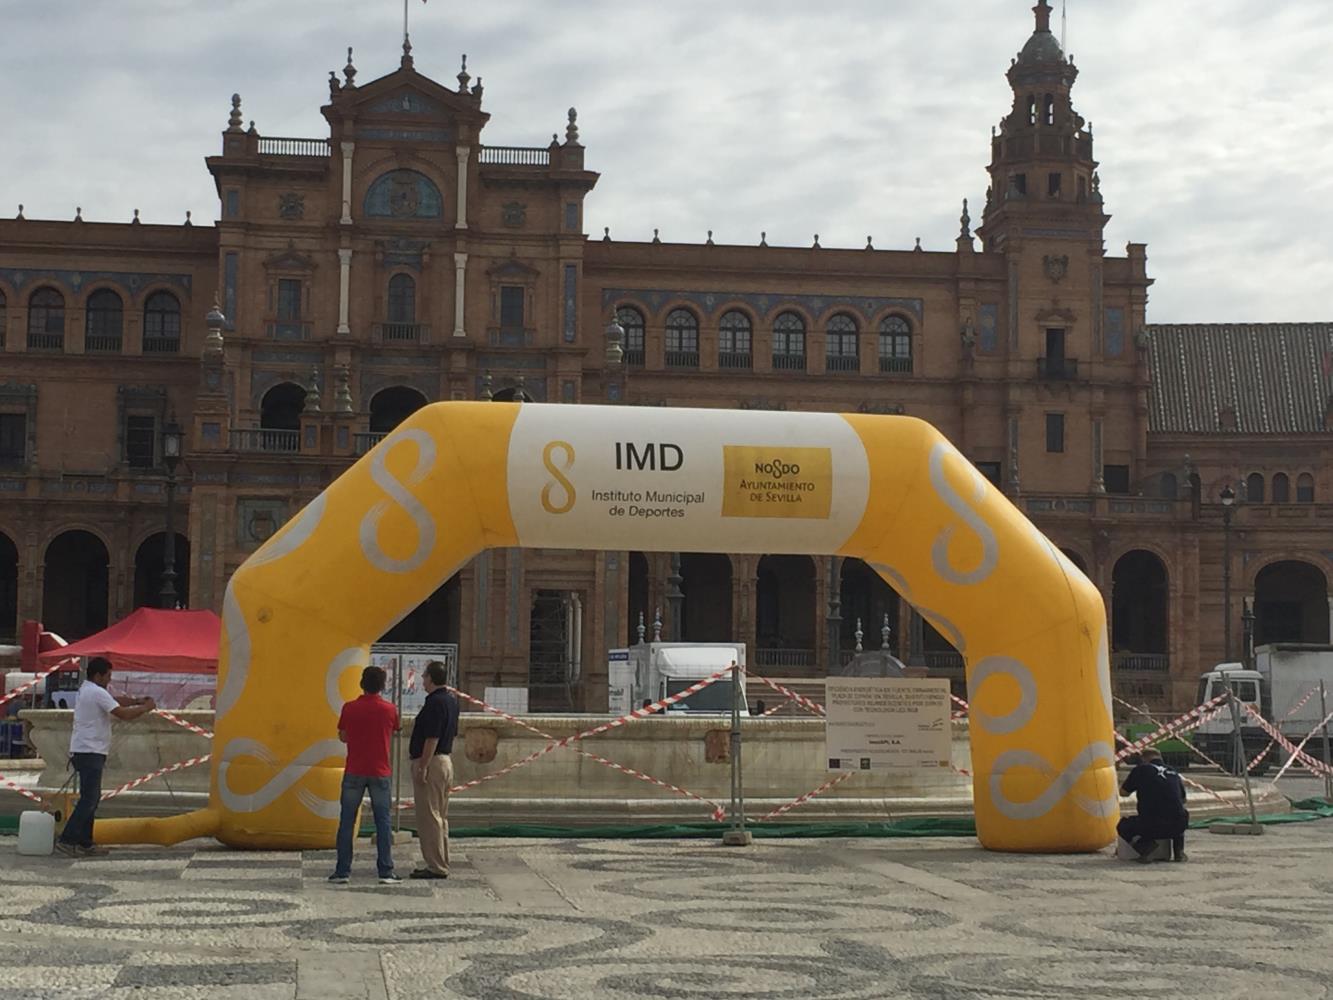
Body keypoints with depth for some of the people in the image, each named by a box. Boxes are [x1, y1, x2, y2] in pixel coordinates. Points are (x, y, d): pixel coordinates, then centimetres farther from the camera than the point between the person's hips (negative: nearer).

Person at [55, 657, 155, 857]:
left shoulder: (86, 690, 17)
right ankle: (67, 839, -12)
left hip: (86, 752, 11)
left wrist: (137, 701, 11)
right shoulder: (97, 693, -15)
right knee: (89, 799, -10)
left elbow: (116, 700, 24)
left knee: (92, 798, 13)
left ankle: (85, 842, 14)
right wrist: (146, 708, -5)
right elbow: (123, 714, -18)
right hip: (90, 752, -11)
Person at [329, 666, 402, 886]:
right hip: (380, 772, 0)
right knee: (383, 822, 5)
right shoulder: (389, 710, -4)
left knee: (347, 821, 6)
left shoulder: (349, 708, -4)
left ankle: (342, 871, 5)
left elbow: (342, 737, 6)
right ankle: (386, 872, 2)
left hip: (354, 772, 0)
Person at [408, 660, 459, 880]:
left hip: (431, 762, -10)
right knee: (440, 816, 14)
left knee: (428, 817, -6)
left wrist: (422, 767, -21)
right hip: (446, 761, 10)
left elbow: (432, 739, -22)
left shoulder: (435, 702, -17)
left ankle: (436, 867, -6)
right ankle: (441, 863, 19)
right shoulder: (451, 701, 13)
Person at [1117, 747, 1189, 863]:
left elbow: (1123, 792, 18)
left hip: (1150, 827, -4)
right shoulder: (1174, 774, 18)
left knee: (1123, 826, 26)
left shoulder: (1141, 770, 6)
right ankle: (1179, 851, 20)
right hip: (1177, 827, 4)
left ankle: (1144, 846, -4)